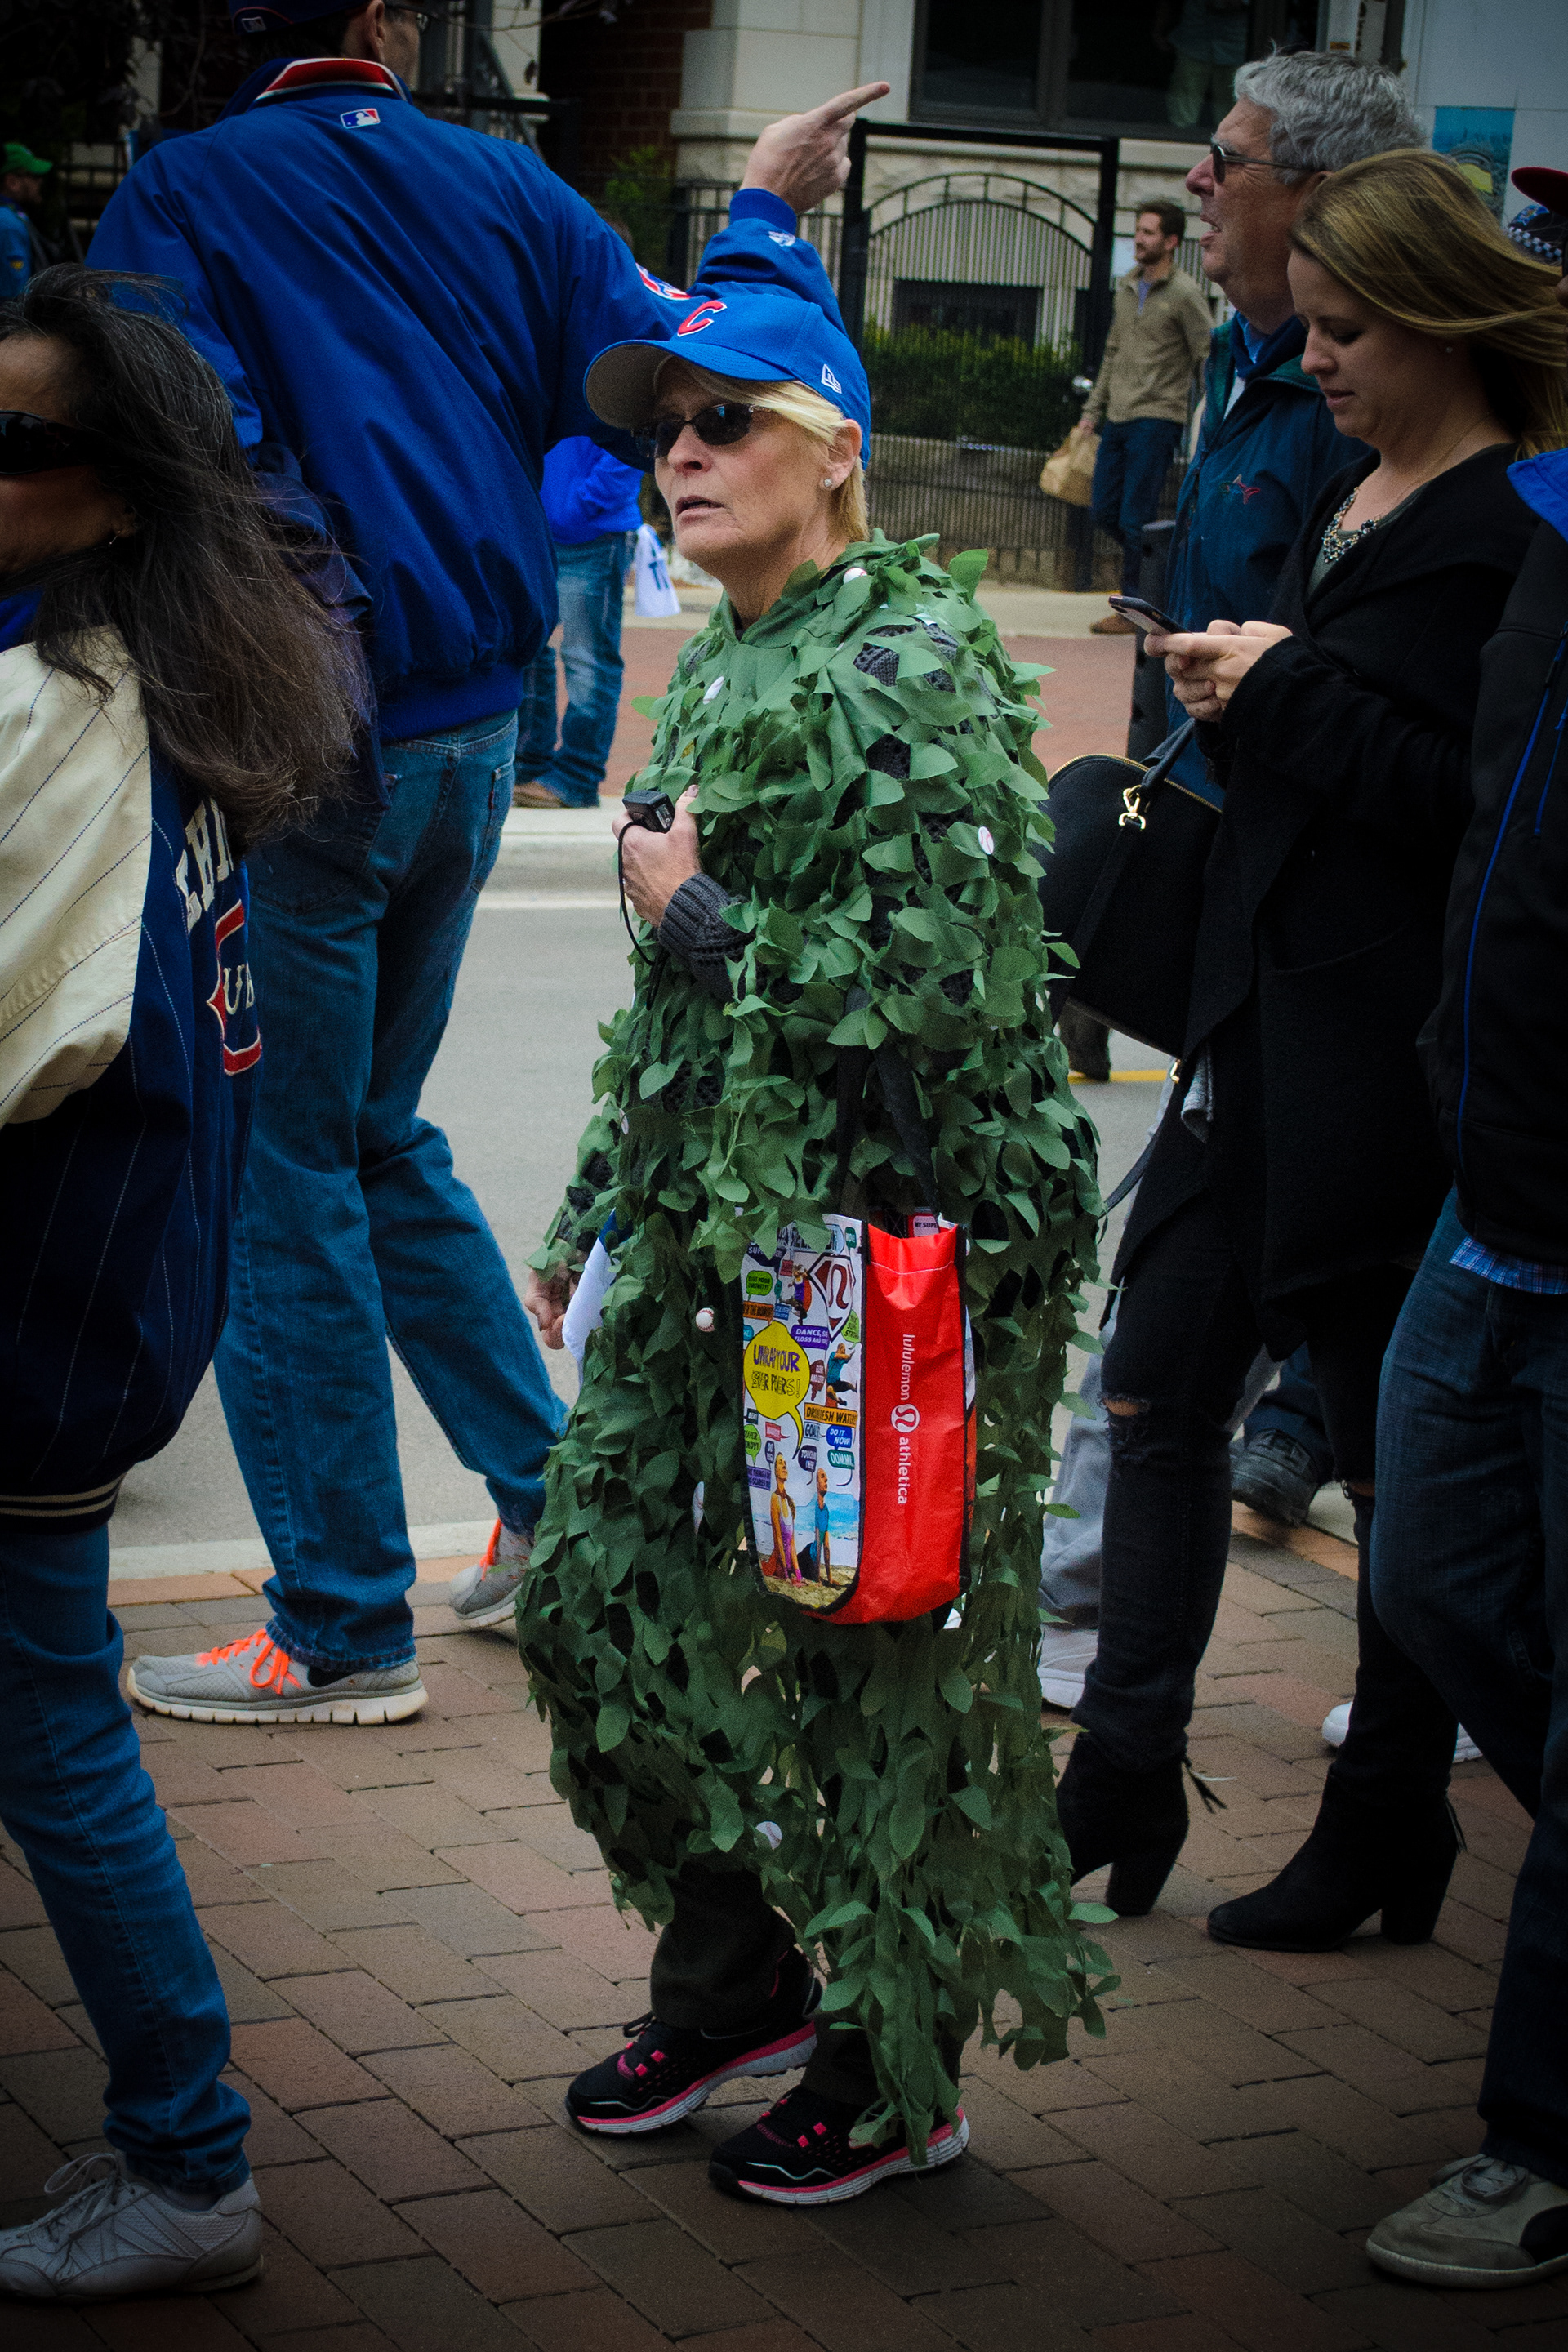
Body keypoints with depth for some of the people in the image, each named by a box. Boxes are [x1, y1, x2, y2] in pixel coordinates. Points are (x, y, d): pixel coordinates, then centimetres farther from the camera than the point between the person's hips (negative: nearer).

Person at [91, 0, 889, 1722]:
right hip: (469, 740, 6)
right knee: (378, 1134, 23)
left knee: (278, 1174, 4)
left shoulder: (179, 196, -8)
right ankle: (554, 1497, 25)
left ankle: (343, 1629, 8)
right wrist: (766, 219, 23)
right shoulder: (499, 189, 5)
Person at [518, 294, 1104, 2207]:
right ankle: (735, 1975, 31)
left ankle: (895, 2071, 18)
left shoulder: (914, 666, -13)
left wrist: (696, 913, -11)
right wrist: (592, 1210, 21)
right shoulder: (715, 667, 14)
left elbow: (941, 981, -22)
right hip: (712, 1222, 9)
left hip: (891, 1231, -9)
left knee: (876, 1649, 1)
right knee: (600, 1591, 11)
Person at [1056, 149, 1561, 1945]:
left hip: (1395, 1056, -9)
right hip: (1260, 1021, 9)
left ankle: (1386, 1843, 18)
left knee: (1399, 1455, 3)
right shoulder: (1348, 499, 14)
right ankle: (1122, 1795, 18)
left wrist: (1292, 691, -17)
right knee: (1159, 1389, 8)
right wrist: (1233, 697, 3)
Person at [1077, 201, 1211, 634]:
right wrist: (1093, 410, 18)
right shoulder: (1127, 287, 14)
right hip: (1118, 419, 8)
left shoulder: (1184, 294, -8)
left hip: (1156, 420, -8)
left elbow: (1208, 361, -7)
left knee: (1136, 518, -7)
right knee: (1105, 510, 8)